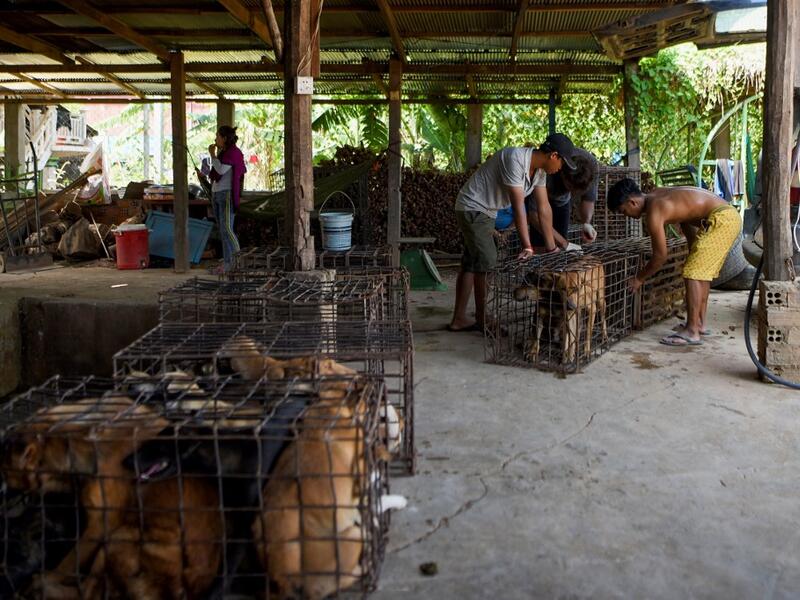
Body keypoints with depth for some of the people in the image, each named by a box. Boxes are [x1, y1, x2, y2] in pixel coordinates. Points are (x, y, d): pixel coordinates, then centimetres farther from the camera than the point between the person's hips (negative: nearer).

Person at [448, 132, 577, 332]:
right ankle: (483, 320, -1)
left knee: (471, 264, 10)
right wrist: (527, 247, -32)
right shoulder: (515, 160, -27)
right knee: (487, 262, -11)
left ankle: (459, 320, 15)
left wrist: (551, 247, 1)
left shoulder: (539, 169, 0)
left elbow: (544, 207, 2)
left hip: (487, 212, 10)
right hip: (472, 208, -10)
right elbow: (518, 205, -31)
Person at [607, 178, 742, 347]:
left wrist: (639, 278, 0)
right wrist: (695, 249, 26)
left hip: (721, 219, -10)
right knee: (701, 271, 18)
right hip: (729, 215, 10)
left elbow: (660, 256, -13)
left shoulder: (653, 212, -17)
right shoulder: (656, 195, 10)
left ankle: (693, 332, -9)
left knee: (693, 273, -10)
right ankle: (699, 323, 29)